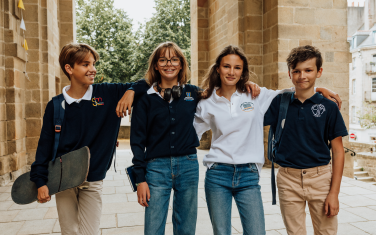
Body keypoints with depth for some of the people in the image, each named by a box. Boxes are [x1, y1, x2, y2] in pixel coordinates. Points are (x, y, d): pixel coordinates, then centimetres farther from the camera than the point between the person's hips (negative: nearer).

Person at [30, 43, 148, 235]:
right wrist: (40, 181, 0)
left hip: (93, 182, -1)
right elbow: (45, 145, 3)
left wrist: (130, 92, -19)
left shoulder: (108, 94, -5)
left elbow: (143, 85, 3)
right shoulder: (55, 106, -2)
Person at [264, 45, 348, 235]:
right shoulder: (278, 103, 2)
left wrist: (334, 192, -5)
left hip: (320, 177, -1)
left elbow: (338, 151, 0)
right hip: (288, 178, 1)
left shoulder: (328, 107, -2)